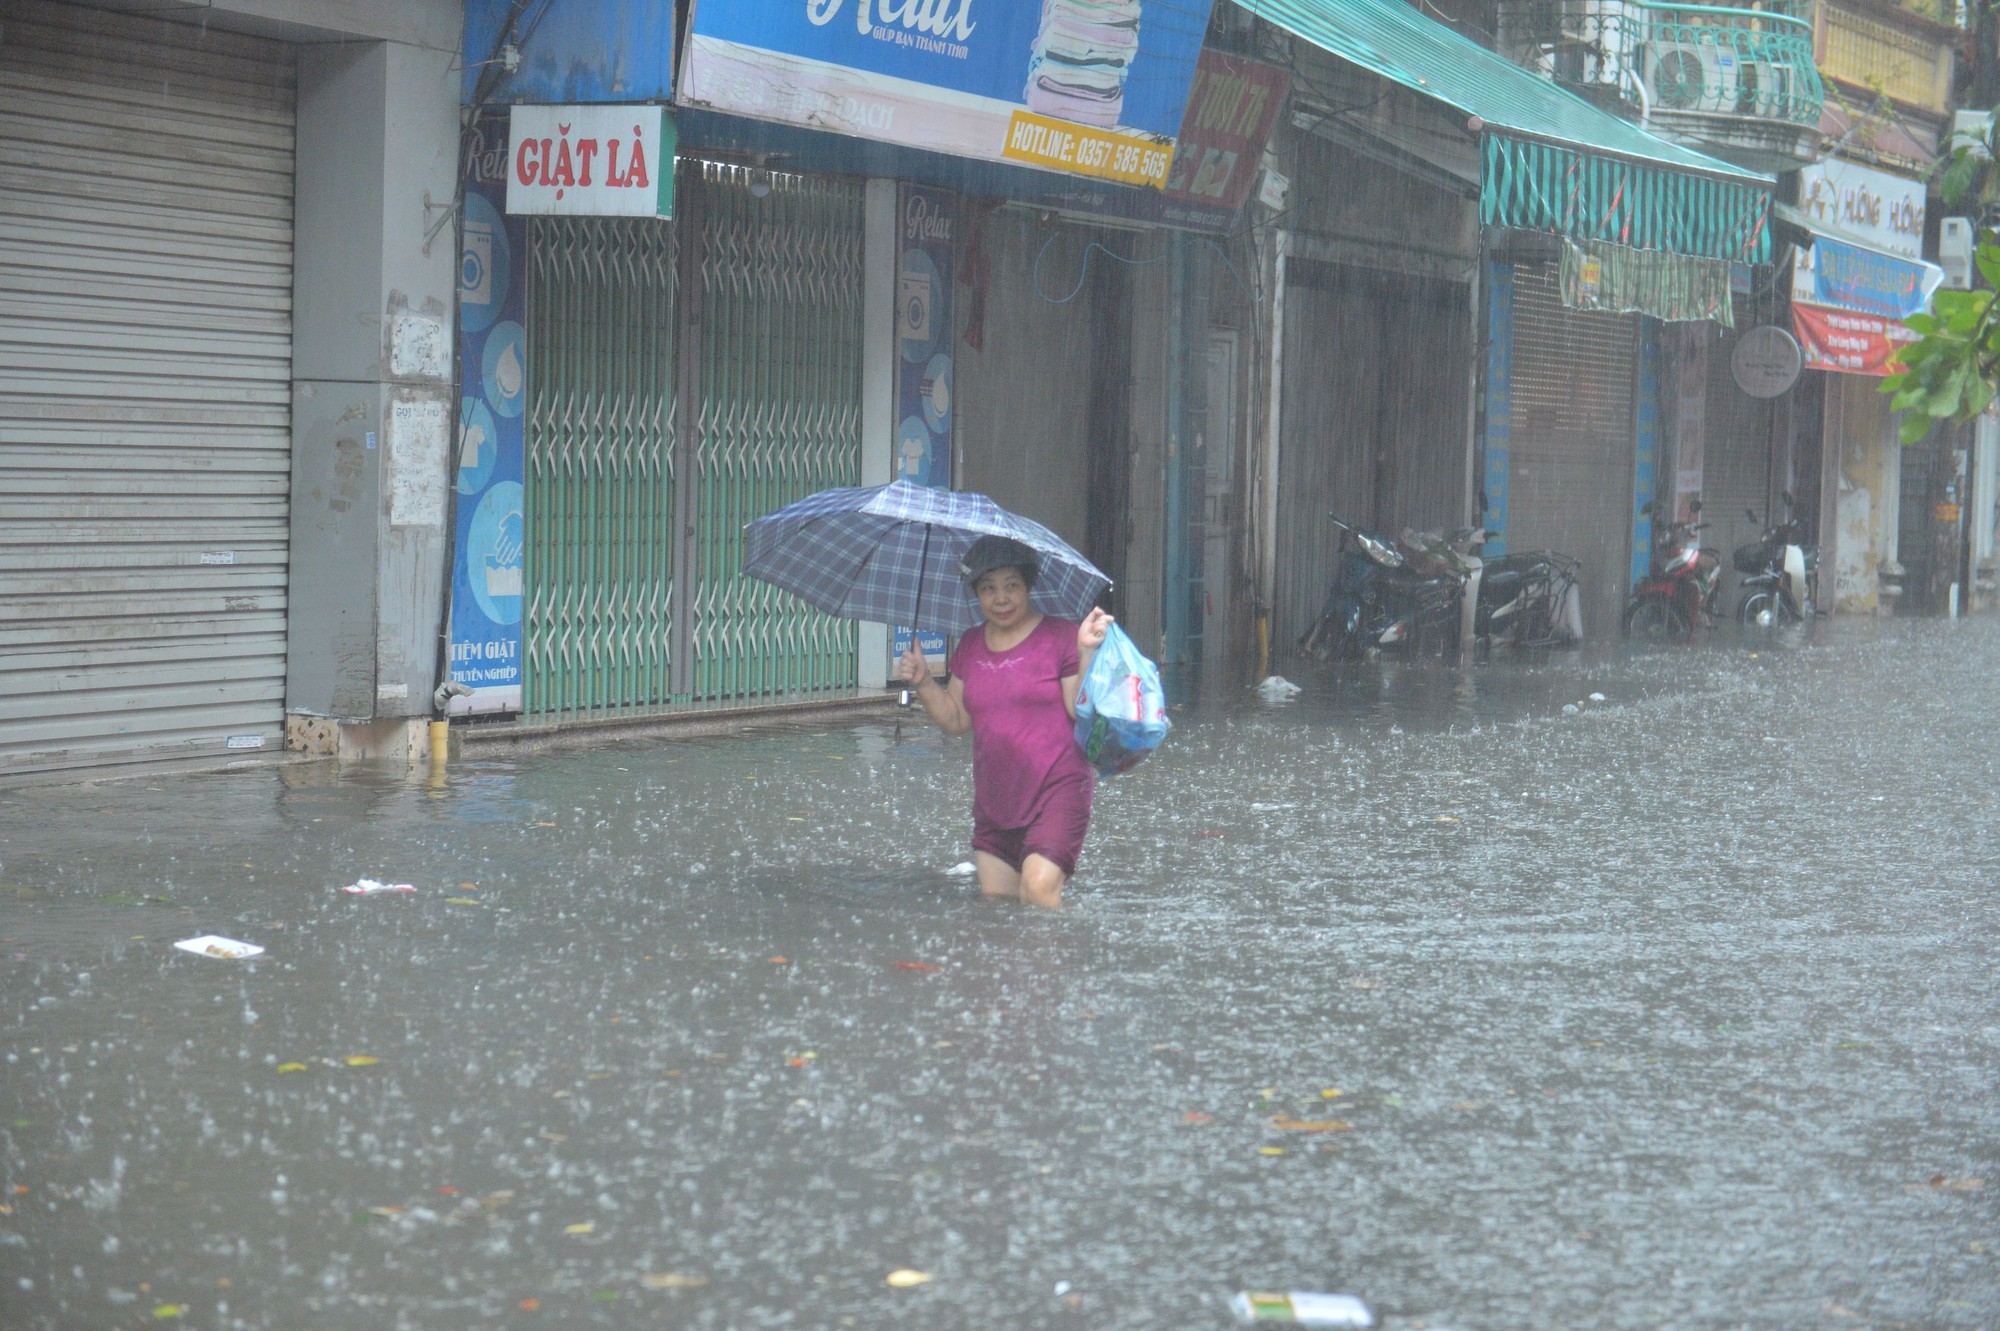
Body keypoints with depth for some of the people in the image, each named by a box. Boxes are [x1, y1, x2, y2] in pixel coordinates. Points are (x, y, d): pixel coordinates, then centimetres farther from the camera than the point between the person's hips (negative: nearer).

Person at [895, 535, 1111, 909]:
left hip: (1055, 790, -6)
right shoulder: (971, 646, 13)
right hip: (994, 801, 6)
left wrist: (1087, 653, -21)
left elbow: (1083, 714, -10)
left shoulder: (1058, 636, -4)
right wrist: (922, 682, 3)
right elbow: (956, 720, 17)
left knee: (1038, 890, -23)